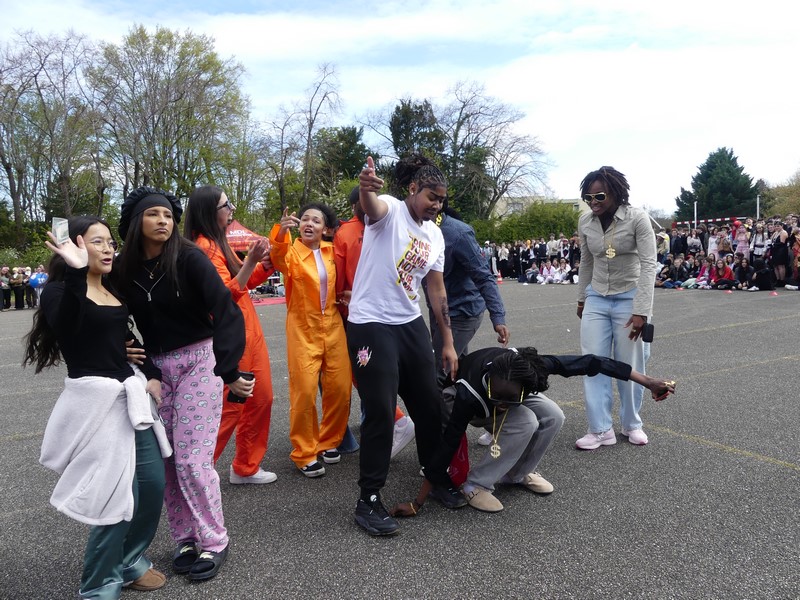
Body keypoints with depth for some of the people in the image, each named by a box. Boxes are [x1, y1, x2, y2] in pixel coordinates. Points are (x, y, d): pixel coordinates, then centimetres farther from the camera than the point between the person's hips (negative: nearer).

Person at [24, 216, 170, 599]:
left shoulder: (114, 290, 13)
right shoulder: (60, 291, -8)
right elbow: (65, 329, -30)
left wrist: (151, 375, 7)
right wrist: (75, 274, -39)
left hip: (130, 395, 7)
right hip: (95, 400, -7)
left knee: (152, 483, 8)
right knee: (117, 495, -5)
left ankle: (130, 561, 31)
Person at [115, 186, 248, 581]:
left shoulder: (189, 257, -12)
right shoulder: (124, 267, 0)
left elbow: (225, 311, -19)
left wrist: (228, 370, -26)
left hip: (198, 361, -4)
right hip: (155, 368, 4)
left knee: (192, 459, -6)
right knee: (163, 459, 5)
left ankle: (214, 542, 12)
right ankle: (185, 539, 23)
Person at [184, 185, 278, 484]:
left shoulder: (218, 242, 15)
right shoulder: (204, 246, -14)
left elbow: (243, 283, 21)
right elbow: (227, 293, -19)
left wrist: (263, 263, 6)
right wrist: (251, 259, -25)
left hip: (249, 331, 10)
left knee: (261, 399, 13)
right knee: (230, 406, -4)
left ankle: (245, 467, 25)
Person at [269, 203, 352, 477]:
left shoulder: (331, 251, 7)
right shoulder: (290, 251, -5)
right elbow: (278, 259, -29)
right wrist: (280, 231, -47)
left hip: (334, 326, 4)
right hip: (303, 329, -4)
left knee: (340, 388, 4)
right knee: (304, 392, -5)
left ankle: (329, 442, 26)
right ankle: (304, 454, 11)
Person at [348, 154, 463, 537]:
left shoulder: (435, 236, 12)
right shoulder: (389, 210, -8)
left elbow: (437, 290, 15)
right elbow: (371, 205, -34)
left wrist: (448, 343, 12)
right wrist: (366, 186, -59)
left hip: (411, 326, 7)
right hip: (371, 327, -7)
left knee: (430, 406, 14)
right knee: (380, 413, -5)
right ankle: (368, 500, 10)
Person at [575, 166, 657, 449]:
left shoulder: (637, 218, -16)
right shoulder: (585, 222, -3)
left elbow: (648, 264, -18)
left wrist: (641, 311, -23)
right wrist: (581, 298, 17)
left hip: (628, 299, -4)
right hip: (596, 299, 4)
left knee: (629, 366, 6)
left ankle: (631, 424, 25)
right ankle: (600, 429, 8)